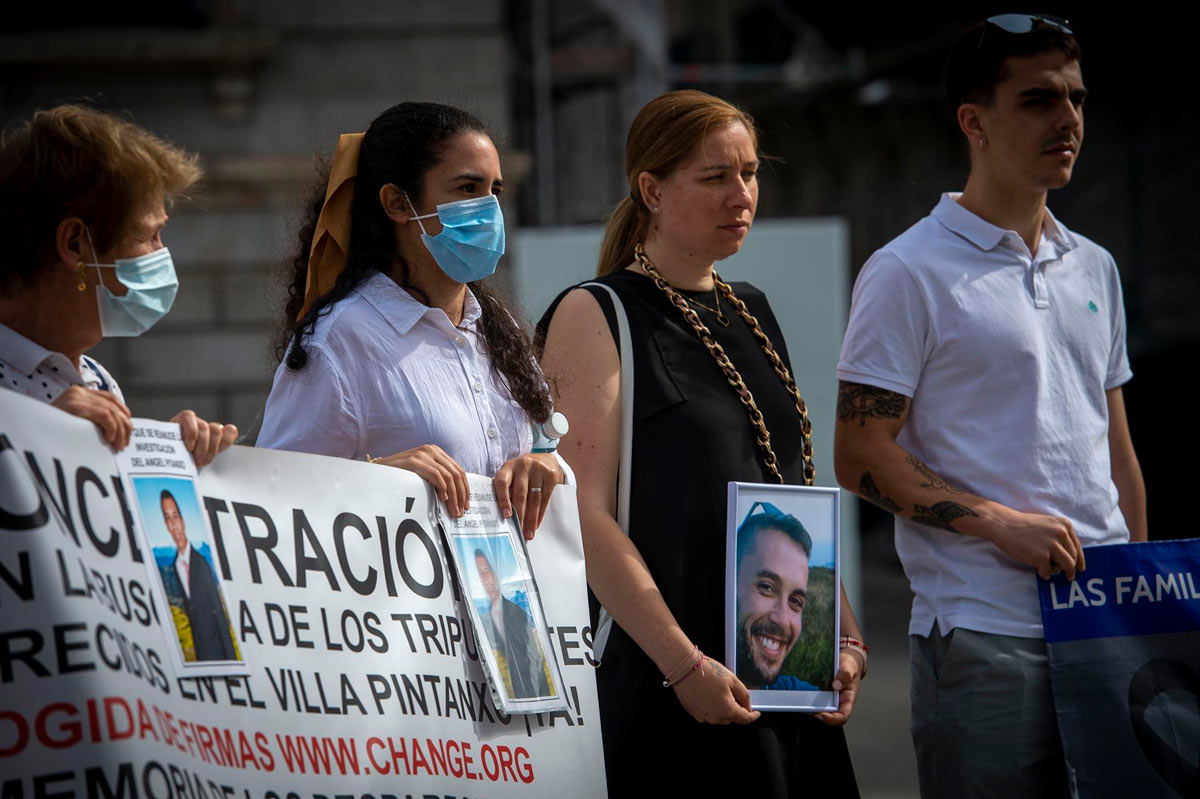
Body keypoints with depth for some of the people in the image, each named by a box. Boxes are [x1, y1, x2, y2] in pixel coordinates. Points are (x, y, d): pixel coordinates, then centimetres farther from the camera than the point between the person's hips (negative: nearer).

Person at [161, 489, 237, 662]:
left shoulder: (201, 563, -4)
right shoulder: (172, 570, 2)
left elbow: (219, 613, -4)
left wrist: (231, 658, -7)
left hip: (218, 651, -2)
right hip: (198, 657, 2)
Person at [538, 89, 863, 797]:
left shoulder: (753, 315, 16)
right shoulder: (594, 316, -5)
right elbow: (588, 516, -14)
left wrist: (845, 638, 8)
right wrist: (685, 665, -19)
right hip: (661, 688, -6)